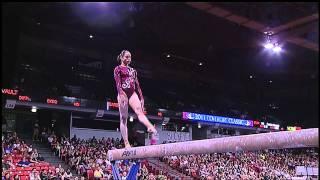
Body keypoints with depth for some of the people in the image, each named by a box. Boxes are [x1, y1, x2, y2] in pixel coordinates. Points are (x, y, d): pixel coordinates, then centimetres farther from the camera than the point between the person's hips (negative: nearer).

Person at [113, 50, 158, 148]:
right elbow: (118, 83, -7)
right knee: (123, 118, -3)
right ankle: (126, 143, -5)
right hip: (123, 93, -3)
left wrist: (141, 97, 12)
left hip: (132, 93, 3)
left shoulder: (133, 70, 22)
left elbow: (137, 85, 19)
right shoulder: (118, 69, 7)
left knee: (139, 111, -23)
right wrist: (121, 94, -22)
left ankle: (152, 129, -49)